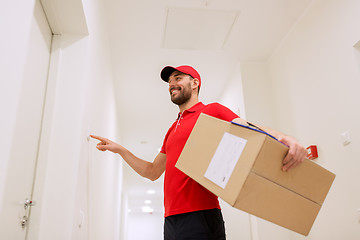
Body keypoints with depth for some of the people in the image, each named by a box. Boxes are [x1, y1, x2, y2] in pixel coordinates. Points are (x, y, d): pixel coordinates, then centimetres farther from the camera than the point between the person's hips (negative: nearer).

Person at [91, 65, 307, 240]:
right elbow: (152, 172, 24)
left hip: (200, 218, -7)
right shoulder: (172, 131, 22)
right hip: (171, 221, 7)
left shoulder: (212, 111, 1)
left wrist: (284, 138, -34)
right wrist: (120, 150, 17)